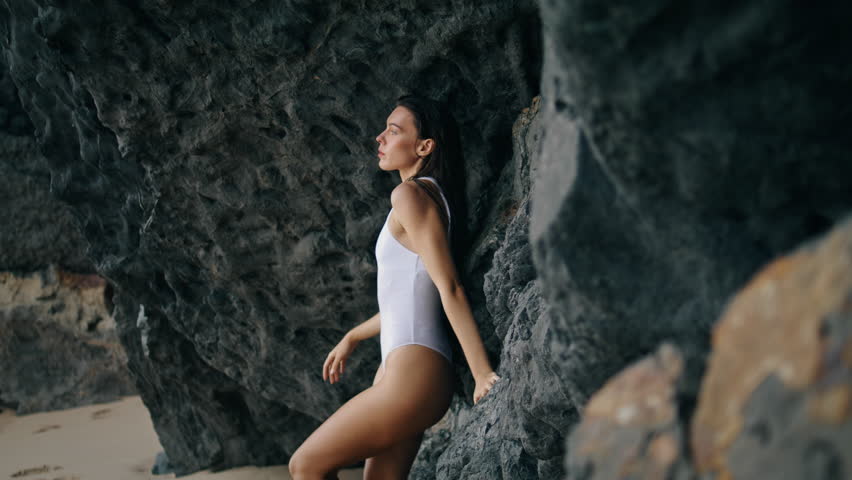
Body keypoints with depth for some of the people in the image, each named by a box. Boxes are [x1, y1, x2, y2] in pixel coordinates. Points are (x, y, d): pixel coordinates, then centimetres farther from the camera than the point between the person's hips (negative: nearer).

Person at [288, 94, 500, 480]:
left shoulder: (410, 194, -10)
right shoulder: (432, 198, 19)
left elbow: (449, 287, -17)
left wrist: (482, 375, -20)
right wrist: (352, 338, 36)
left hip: (413, 373, -10)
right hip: (400, 369, 10)